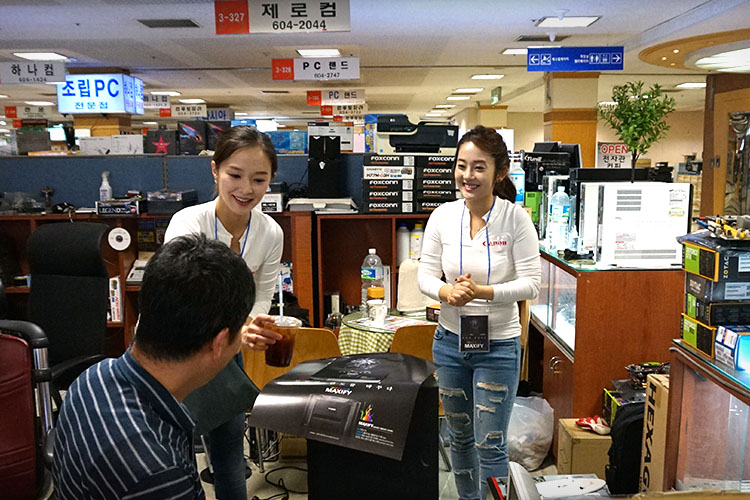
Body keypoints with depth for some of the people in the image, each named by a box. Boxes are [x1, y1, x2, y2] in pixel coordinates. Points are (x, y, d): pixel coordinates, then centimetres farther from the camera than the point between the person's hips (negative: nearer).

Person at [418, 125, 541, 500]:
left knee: (490, 444, 3)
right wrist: (446, 292, -25)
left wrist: (481, 292, -28)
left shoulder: (516, 218, -13)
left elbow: (531, 283, -14)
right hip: (450, 341, 4)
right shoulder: (443, 216, -4)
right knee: (460, 437, 20)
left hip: (498, 346, -3)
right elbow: (425, 274, -3)